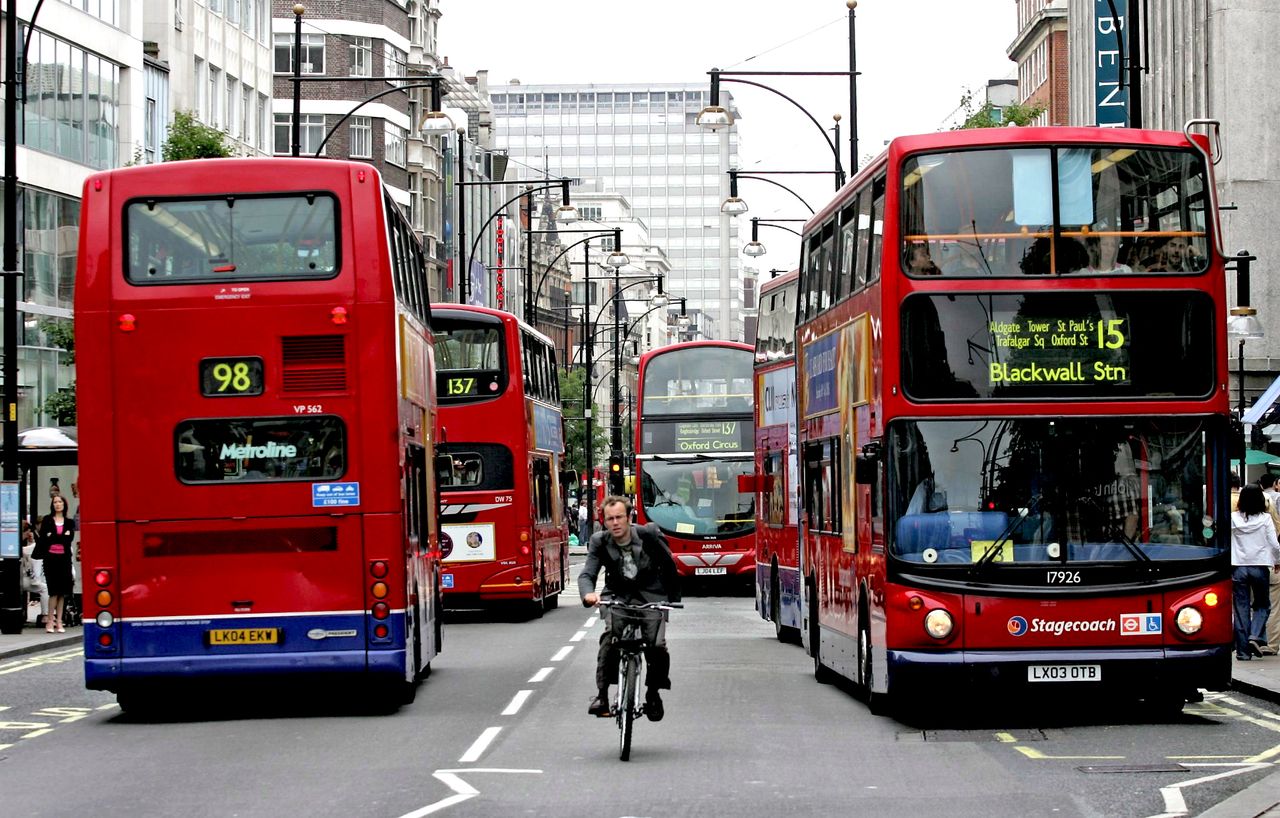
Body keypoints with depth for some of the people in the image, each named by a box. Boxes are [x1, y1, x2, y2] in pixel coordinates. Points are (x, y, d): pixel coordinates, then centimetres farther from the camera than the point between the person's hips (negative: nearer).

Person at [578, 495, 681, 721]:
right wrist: (588, 594, -39)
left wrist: (674, 599, 8)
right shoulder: (599, 542, -8)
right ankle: (602, 694, -22)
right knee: (609, 639, -28)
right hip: (618, 598, 1)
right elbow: (587, 574, -17)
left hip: (651, 598, -1)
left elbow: (669, 565, 3)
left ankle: (653, 694, 5)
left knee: (656, 646, -20)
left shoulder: (650, 535, -11)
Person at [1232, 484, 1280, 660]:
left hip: (1238, 567, 1)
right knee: (1262, 605, 15)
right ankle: (1255, 637, -7)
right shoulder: (1265, 518, -5)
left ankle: (1243, 650, 5)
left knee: (1241, 607, 6)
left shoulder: (1233, 518, -2)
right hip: (1260, 566, -1)